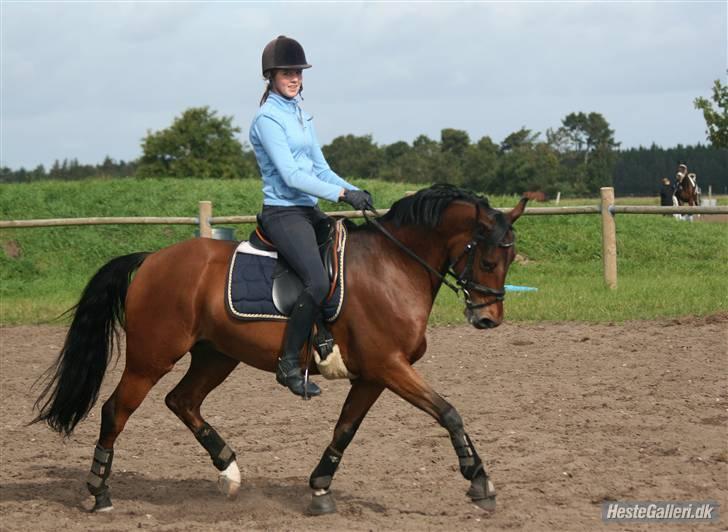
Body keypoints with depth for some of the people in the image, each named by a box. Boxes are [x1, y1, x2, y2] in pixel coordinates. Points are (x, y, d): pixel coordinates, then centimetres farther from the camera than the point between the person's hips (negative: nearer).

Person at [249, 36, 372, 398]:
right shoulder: (268, 118, -10)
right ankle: (288, 363, -14)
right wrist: (341, 194, -22)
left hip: (309, 211, 9)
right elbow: (290, 175, -18)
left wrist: (355, 192, 1)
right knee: (319, 282, -26)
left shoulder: (302, 115, 16)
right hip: (282, 214, -9)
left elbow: (320, 168, 18)